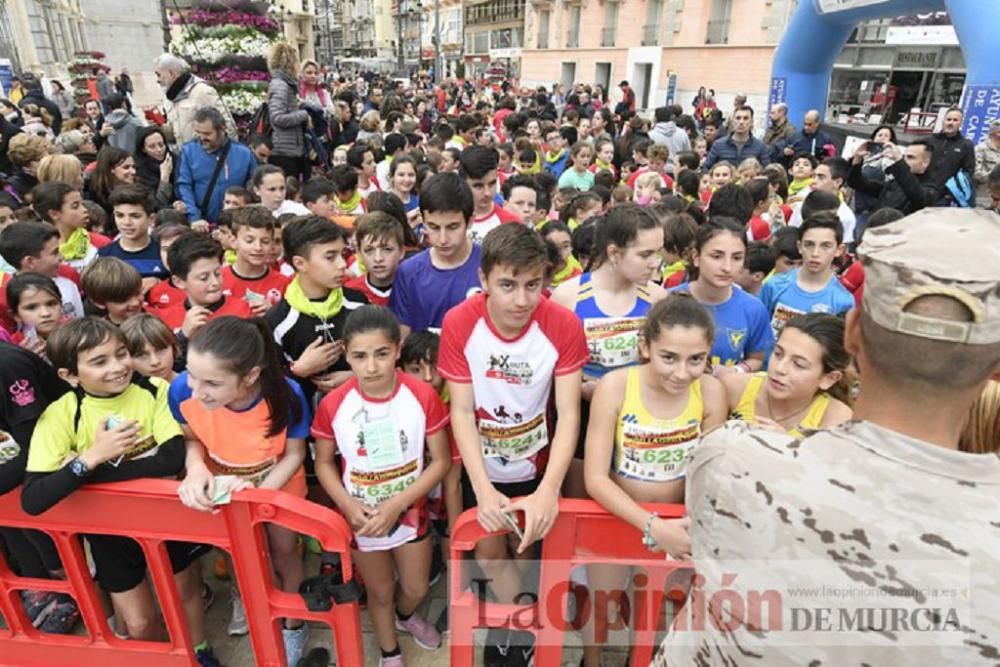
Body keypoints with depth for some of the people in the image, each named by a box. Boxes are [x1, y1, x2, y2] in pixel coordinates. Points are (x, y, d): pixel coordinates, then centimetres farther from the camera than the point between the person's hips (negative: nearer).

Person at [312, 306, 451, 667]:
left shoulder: (423, 396, -23)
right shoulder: (333, 405, -20)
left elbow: (441, 460, -15)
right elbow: (324, 463, -6)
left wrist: (397, 504, -22)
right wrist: (348, 505, -21)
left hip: (411, 512, 0)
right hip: (362, 519, 0)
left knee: (416, 588, 22)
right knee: (380, 591, 23)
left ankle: (405, 615, 60)